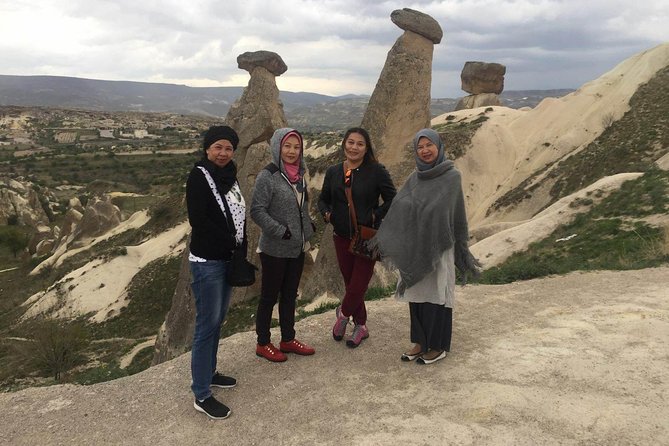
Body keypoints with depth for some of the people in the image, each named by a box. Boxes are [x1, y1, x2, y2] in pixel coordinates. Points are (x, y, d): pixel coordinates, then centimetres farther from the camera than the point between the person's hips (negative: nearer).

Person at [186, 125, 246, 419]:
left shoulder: (229, 176, 9)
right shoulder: (199, 176, -12)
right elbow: (198, 220, -20)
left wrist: (241, 247, 0)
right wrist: (232, 242, -15)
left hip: (228, 259, 7)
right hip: (207, 261, -7)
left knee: (217, 320, 17)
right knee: (207, 324, -3)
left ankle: (208, 373, 34)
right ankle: (201, 396, 7)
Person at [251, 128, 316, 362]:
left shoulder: (299, 175, 6)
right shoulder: (267, 176, -15)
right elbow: (257, 211, -17)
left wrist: (307, 227, 7)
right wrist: (281, 231, -22)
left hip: (297, 248, 7)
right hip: (275, 249, -7)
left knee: (289, 295, 17)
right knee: (269, 296, 6)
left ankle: (288, 339, 31)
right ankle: (263, 344, 21)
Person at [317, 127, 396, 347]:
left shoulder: (376, 171, -8)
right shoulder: (333, 172, 4)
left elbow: (392, 201, -4)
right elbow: (323, 199, 15)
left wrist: (375, 216, -15)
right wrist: (326, 213, -5)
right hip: (342, 237, 4)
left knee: (358, 286, -3)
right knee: (350, 283, 14)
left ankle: (343, 314, 29)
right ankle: (360, 326, 32)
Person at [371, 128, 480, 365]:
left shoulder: (452, 176, -6)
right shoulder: (415, 177, 8)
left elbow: (457, 215, -5)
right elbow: (397, 208, 6)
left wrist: (461, 250, -3)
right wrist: (381, 237, 1)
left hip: (438, 246, -5)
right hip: (413, 247, 5)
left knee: (436, 294, 3)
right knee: (416, 293, 10)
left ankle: (439, 346, 17)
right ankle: (421, 342, 24)